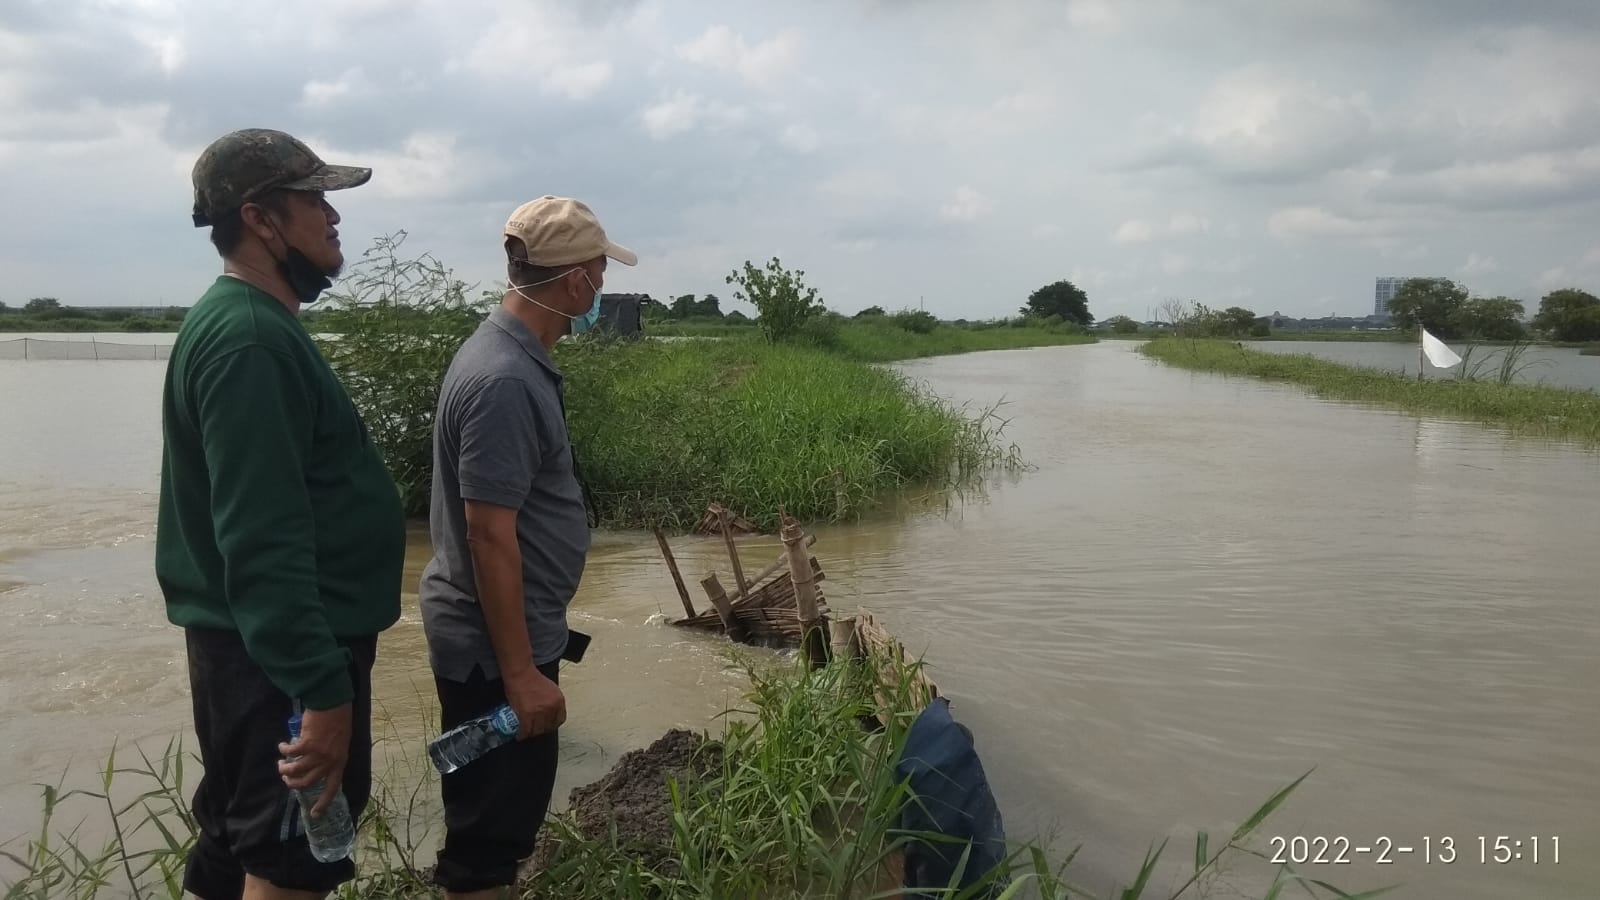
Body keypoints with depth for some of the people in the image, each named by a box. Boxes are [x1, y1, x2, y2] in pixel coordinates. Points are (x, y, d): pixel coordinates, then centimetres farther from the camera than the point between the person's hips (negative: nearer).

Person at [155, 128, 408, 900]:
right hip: (283, 655, -10)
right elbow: (263, 543, -28)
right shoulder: (250, 341, -22)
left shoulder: (254, 324, 12)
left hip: (260, 645, 10)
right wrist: (321, 688, -28)